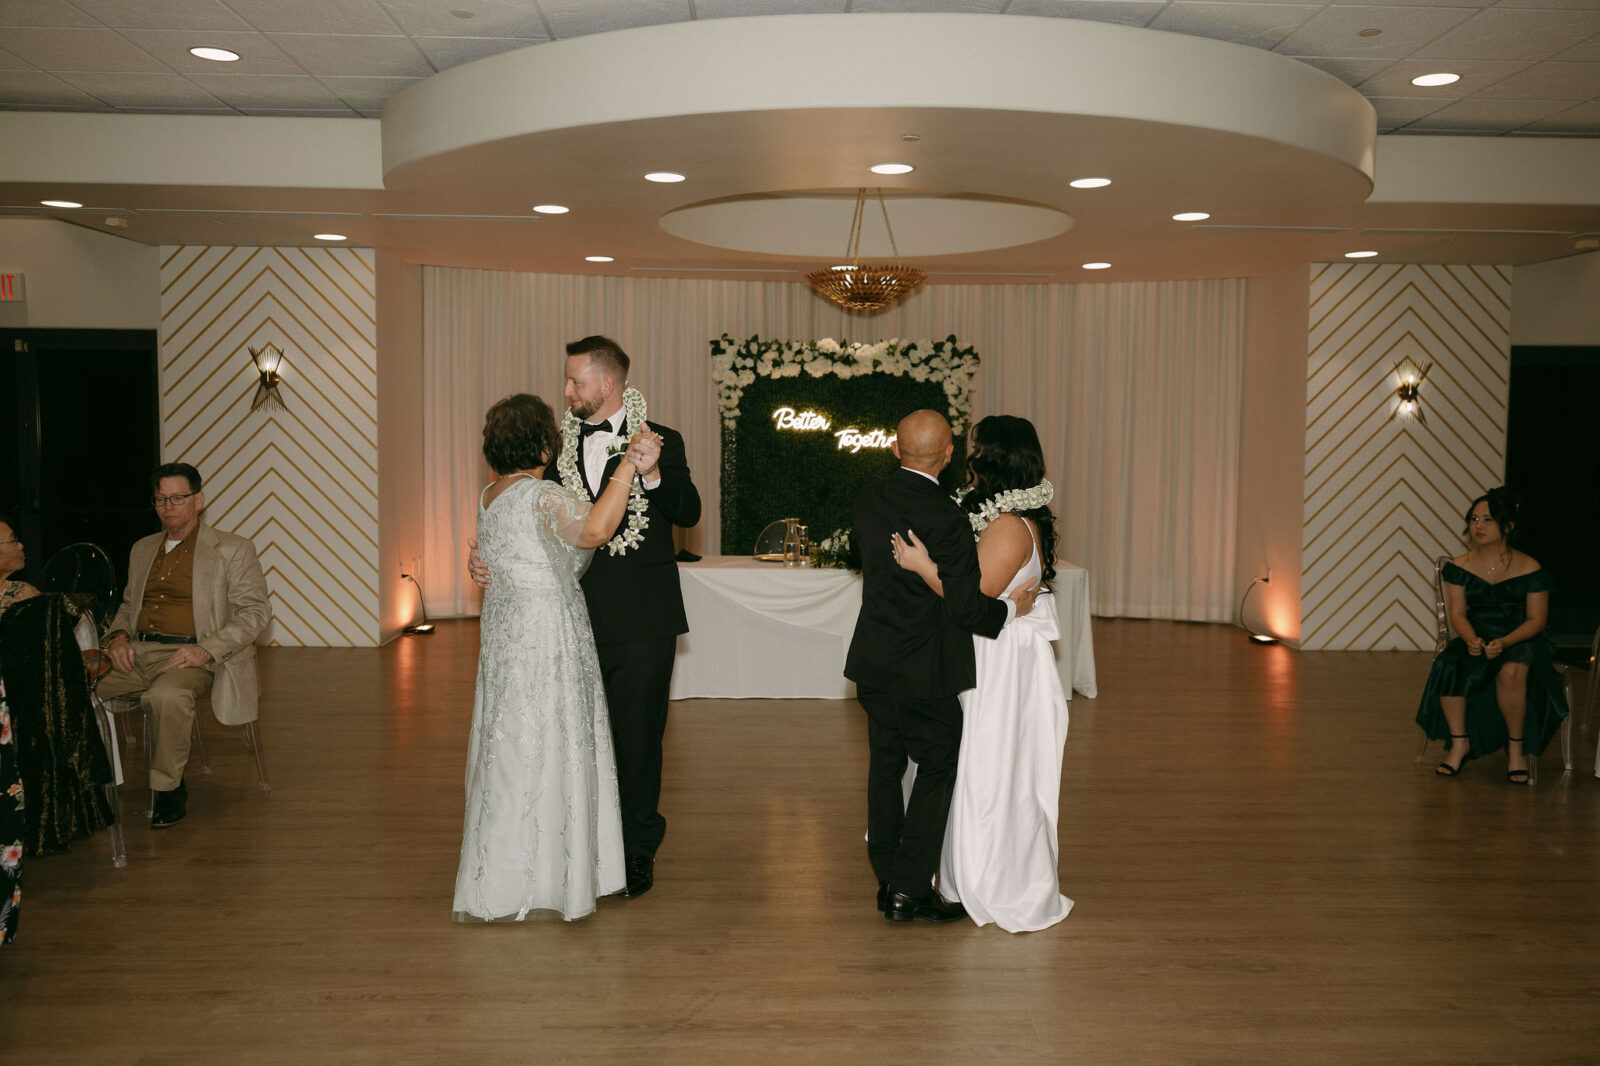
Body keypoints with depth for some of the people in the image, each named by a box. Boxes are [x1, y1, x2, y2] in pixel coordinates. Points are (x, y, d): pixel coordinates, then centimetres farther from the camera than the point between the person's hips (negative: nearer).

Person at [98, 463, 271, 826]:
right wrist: (119, 636, 5)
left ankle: (169, 789, -17)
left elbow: (255, 611, -4)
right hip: (138, 652, 6)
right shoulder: (142, 549, 22)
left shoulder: (233, 550, 2)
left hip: (192, 656, -6)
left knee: (167, 696, -37)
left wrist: (206, 649, -17)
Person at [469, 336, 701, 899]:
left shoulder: (660, 441, -3)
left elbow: (689, 514, -14)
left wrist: (653, 473, -32)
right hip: (578, 618, 4)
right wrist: (485, 553, -9)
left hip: (641, 622, -4)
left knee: (637, 737, 7)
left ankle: (637, 850, 23)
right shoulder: (563, 446, 8)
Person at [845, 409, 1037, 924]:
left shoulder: (868, 499, 0)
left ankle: (889, 884, 26)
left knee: (885, 767, 16)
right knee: (938, 769, 9)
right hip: (924, 669, -6)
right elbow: (966, 605, -19)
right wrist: (1010, 607, 0)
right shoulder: (946, 517, -20)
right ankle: (911, 890, 9)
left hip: (873, 663, 6)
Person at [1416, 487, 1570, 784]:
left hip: (1521, 640, -3)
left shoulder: (1530, 570, -6)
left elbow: (1536, 620, -6)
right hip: (1475, 639, 3)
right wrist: (1471, 639, -22)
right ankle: (1459, 743, -11)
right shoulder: (1459, 566, 3)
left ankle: (1516, 748, -15)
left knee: (1511, 671, -37)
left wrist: (1504, 642, -24)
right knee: (1448, 666, -30)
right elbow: (1457, 614, 0)